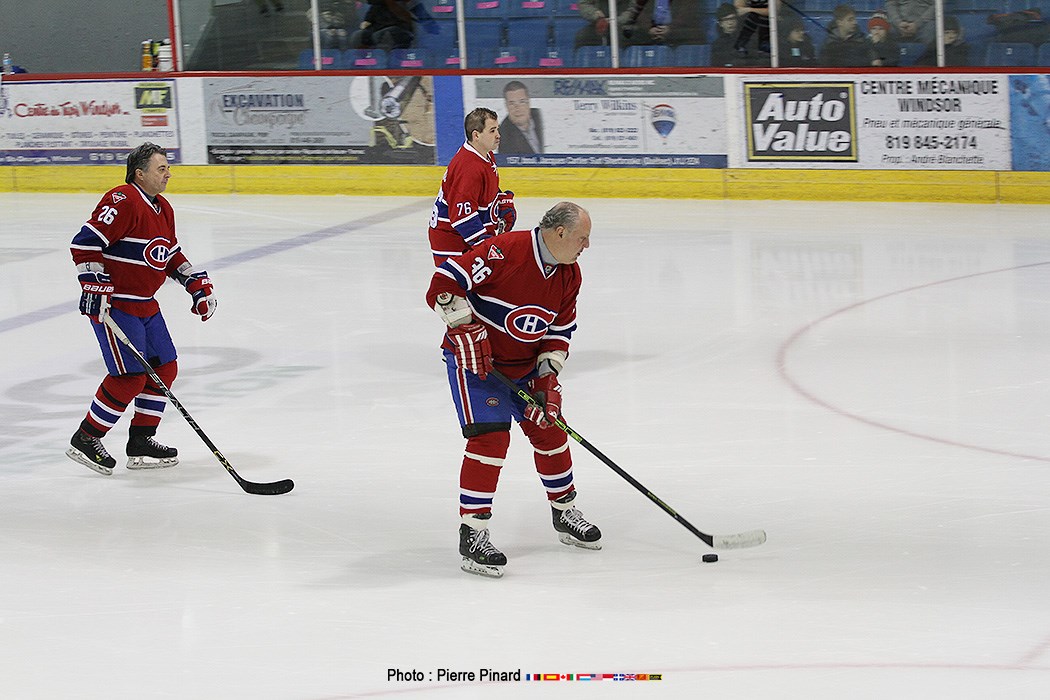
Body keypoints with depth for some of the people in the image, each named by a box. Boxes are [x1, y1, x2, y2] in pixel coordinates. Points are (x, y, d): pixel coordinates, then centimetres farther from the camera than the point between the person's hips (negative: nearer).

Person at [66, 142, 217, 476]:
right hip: (112, 304, -10)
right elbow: (85, 243, -22)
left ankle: (141, 442, 19)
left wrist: (198, 284, 17)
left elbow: (171, 255, 26)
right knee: (130, 378, -12)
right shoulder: (122, 201, -18)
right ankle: (85, 441, 1)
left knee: (165, 368, 9)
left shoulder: (163, 209, 13)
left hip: (145, 304, 10)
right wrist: (95, 287, -27)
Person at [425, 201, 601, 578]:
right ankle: (472, 536, -15)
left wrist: (548, 378, -5)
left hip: (525, 363, 8)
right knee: (490, 435, -18)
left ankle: (564, 512, 34)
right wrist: (466, 329, -29)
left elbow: (559, 332, 6)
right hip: (475, 357, -8)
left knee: (549, 429, 13)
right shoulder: (504, 252, -27)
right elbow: (444, 283, -26)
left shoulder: (569, 275, -2)